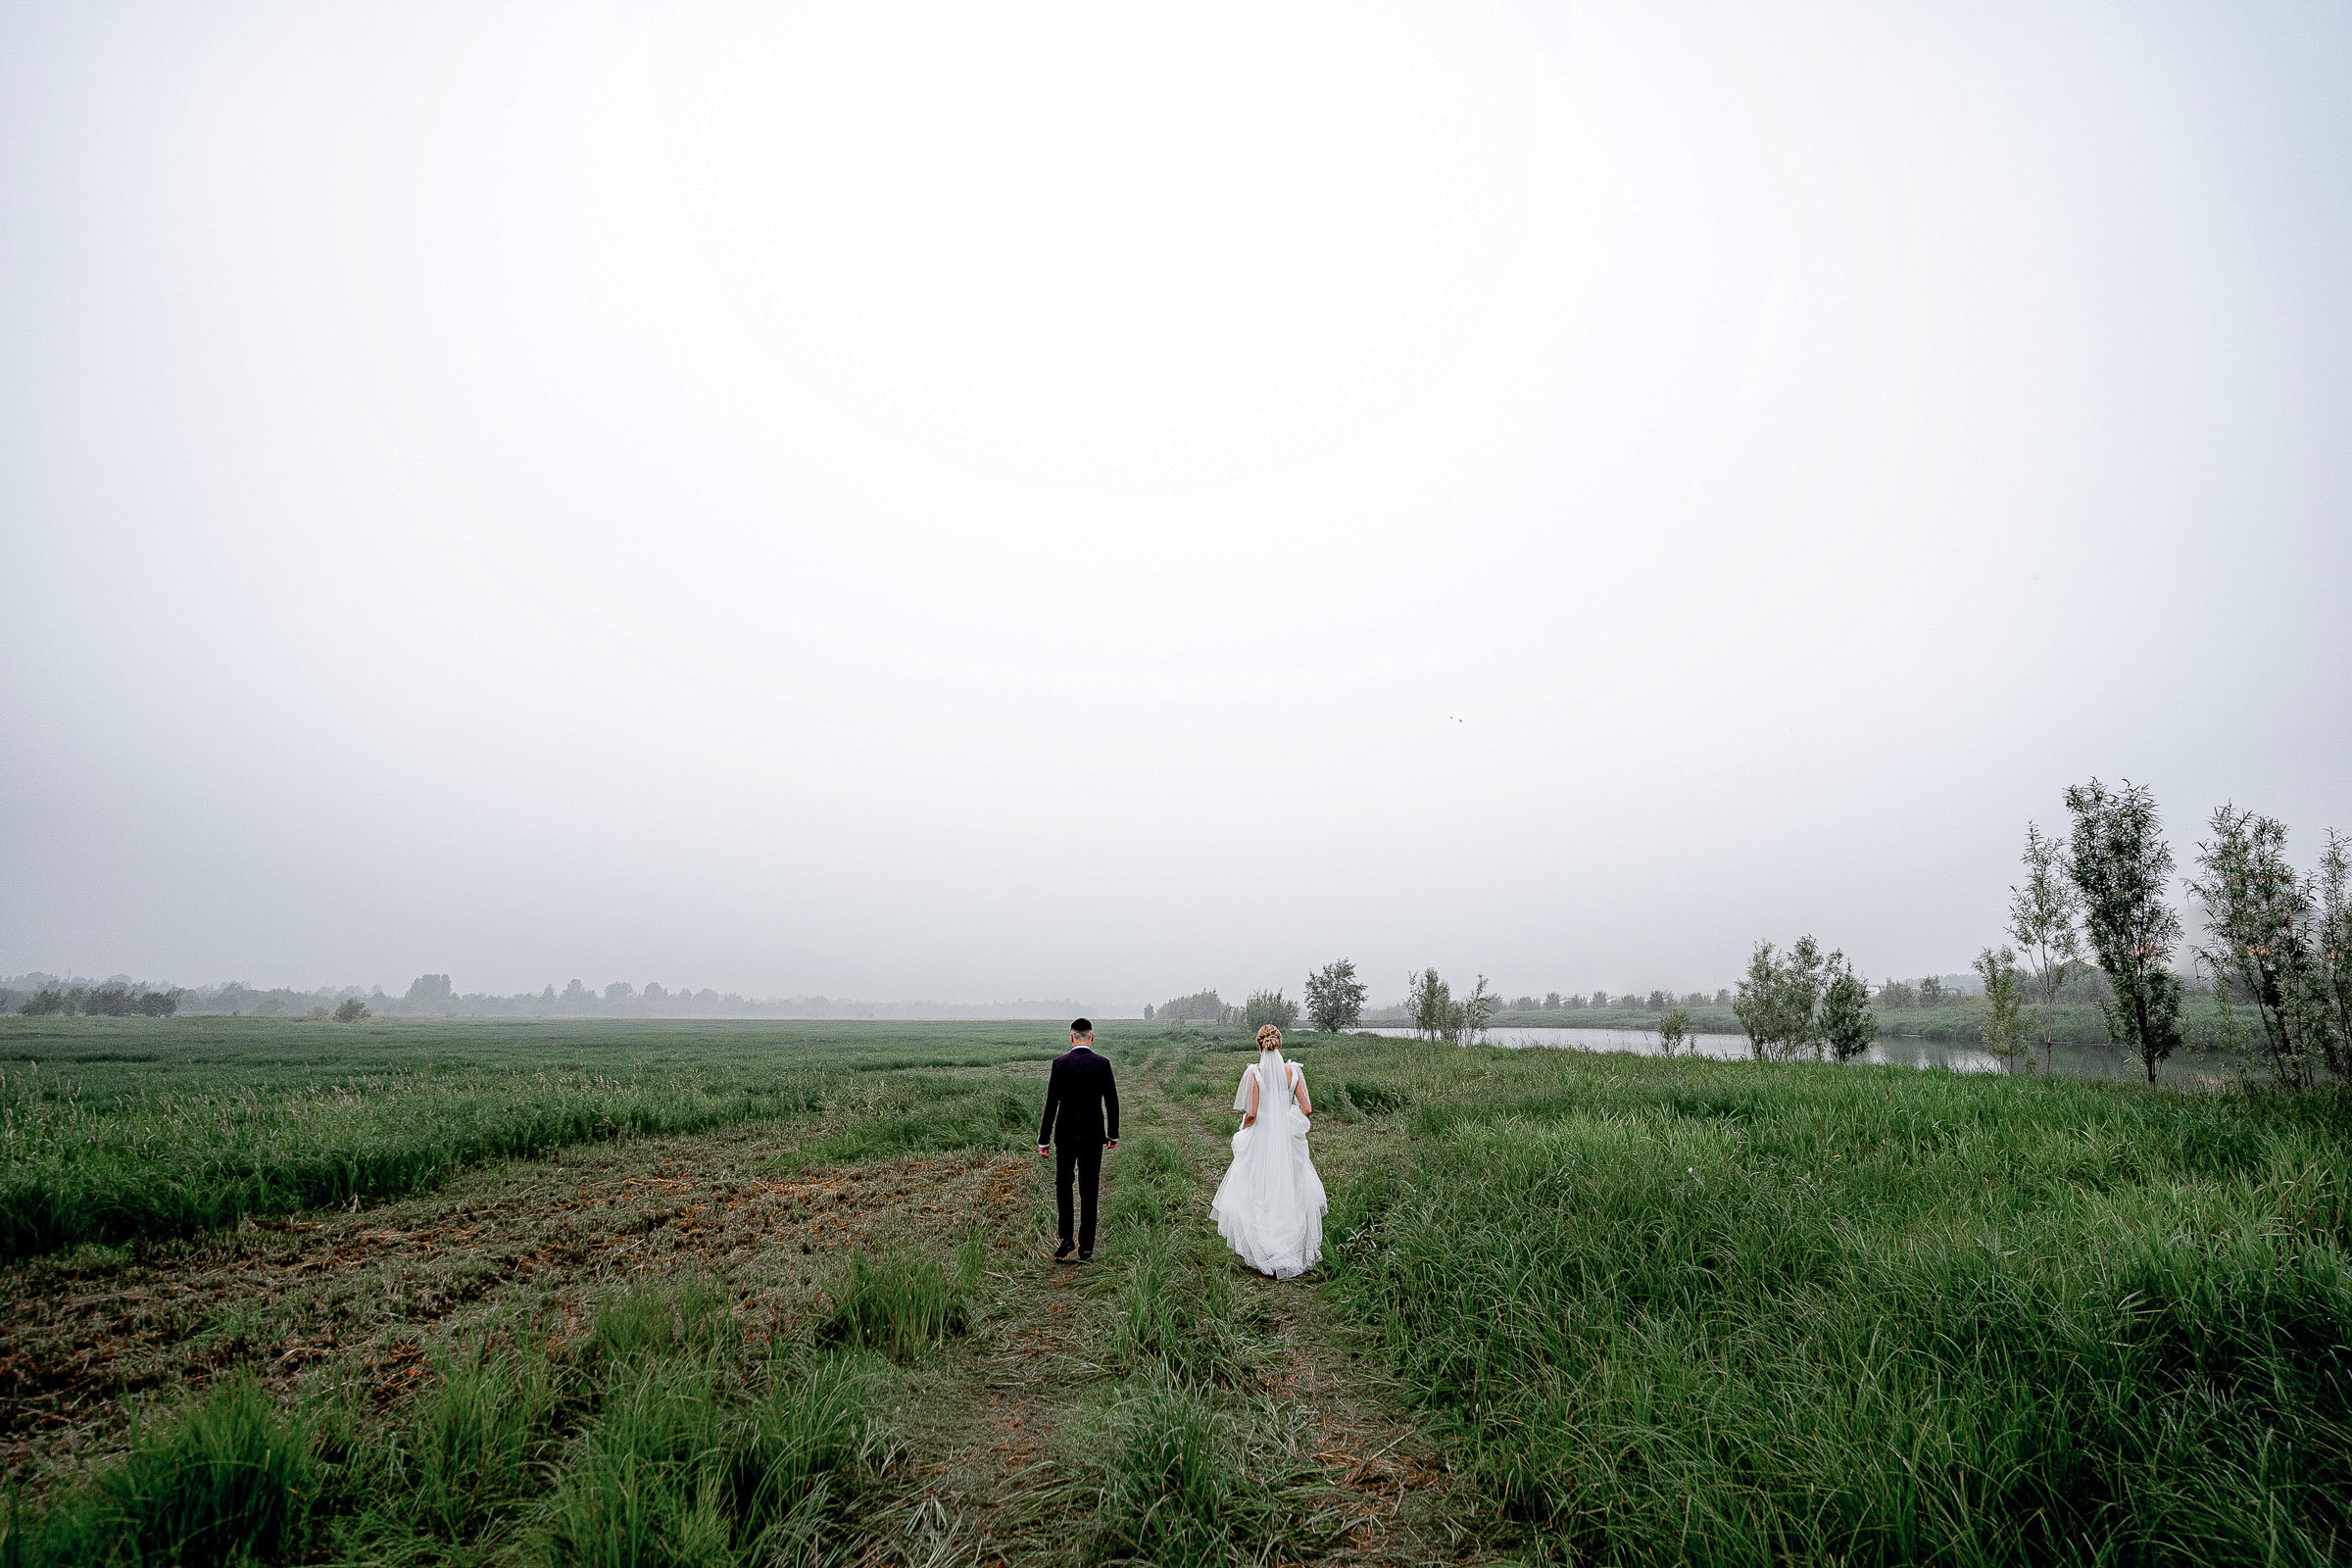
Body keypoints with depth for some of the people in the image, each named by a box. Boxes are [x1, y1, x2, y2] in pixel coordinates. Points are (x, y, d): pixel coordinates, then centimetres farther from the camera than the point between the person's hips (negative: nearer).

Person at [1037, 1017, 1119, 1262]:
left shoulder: (1060, 1063, -8)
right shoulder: (1102, 1064, -5)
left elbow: (1051, 1103, -8)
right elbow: (1112, 1102, -1)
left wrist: (1043, 1140, -3)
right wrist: (1113, 1134, 12)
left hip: (1066, 1134, -1)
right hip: (1093, 1134, 1)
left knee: (1063, 1184, 17)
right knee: (1089, 1190, 8)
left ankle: (1066, 1238, 7)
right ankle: (1086, 1248, 10)